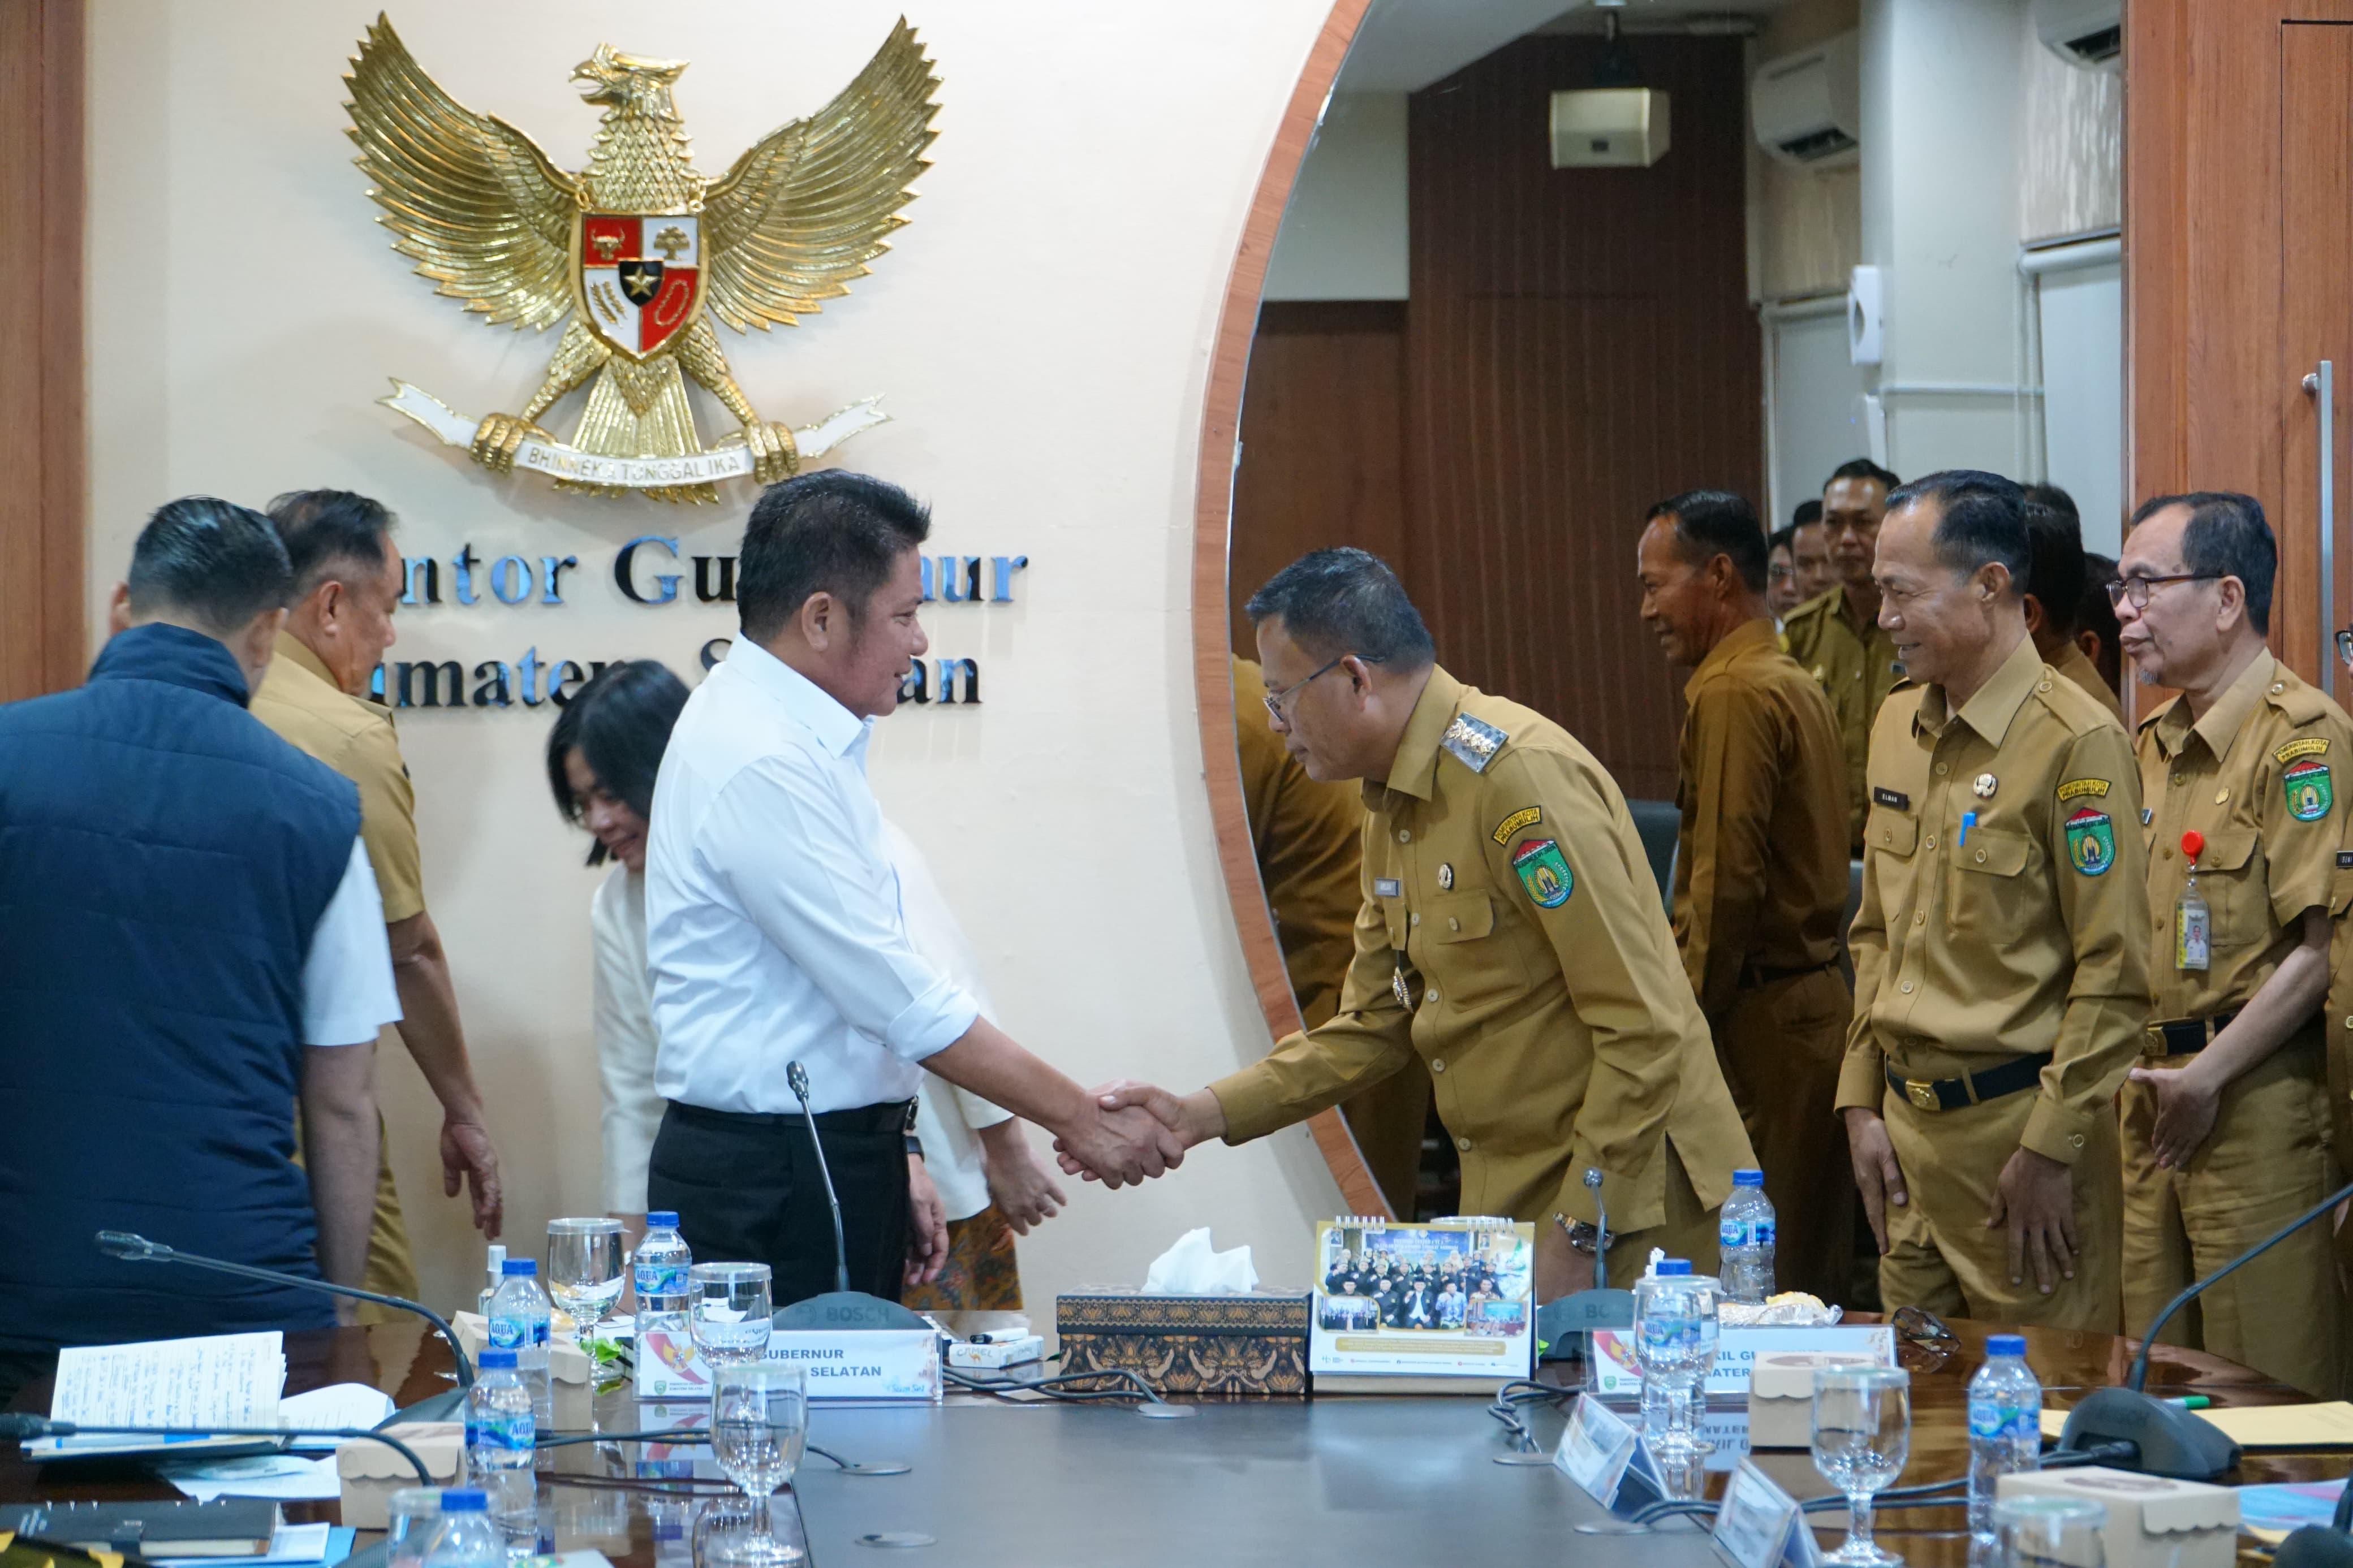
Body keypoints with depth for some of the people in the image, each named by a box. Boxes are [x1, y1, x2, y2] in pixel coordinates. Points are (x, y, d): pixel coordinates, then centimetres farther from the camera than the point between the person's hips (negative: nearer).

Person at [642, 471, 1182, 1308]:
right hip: (771, 1191, -10)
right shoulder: (761, 766, -18)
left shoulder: (789, 736, 14)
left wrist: (888, 1162, 19)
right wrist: (1081, 1120, -12)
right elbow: (907, 1004, -18)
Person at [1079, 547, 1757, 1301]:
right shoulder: (1392, 804, 12)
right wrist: (1199, 1115, 6)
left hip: (1623, 1210, -9)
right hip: (1508, 1206, 9)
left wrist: (1578, 1237, -21)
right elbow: (1375, 1026, 17)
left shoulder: (1520, 777, -19)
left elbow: (1644, 1028, -22)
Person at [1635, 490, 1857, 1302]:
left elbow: (1726, 879, -18)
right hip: (1816, 994, 10)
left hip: (1760, 1015, -10)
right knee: (1813, 1275, 11)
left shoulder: (1733, 695, -13)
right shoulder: (1794, 683, 17)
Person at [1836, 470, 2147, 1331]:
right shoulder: (1898, 726, 11)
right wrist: (1863, 1100, 13)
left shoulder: (2075, 742, -14)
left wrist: (2051, 1147, -15)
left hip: (2017, 1117, -7)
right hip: (1909, 1121, 8)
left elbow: (2115, 972, -15)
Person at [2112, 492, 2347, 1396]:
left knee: (2269, 1391, -3)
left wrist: (2209, 1078, -15)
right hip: (2157, 1102, 8)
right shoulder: (2155, 743, 15)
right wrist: (2146, 1073, 11)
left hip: (2260, 1107, -8)